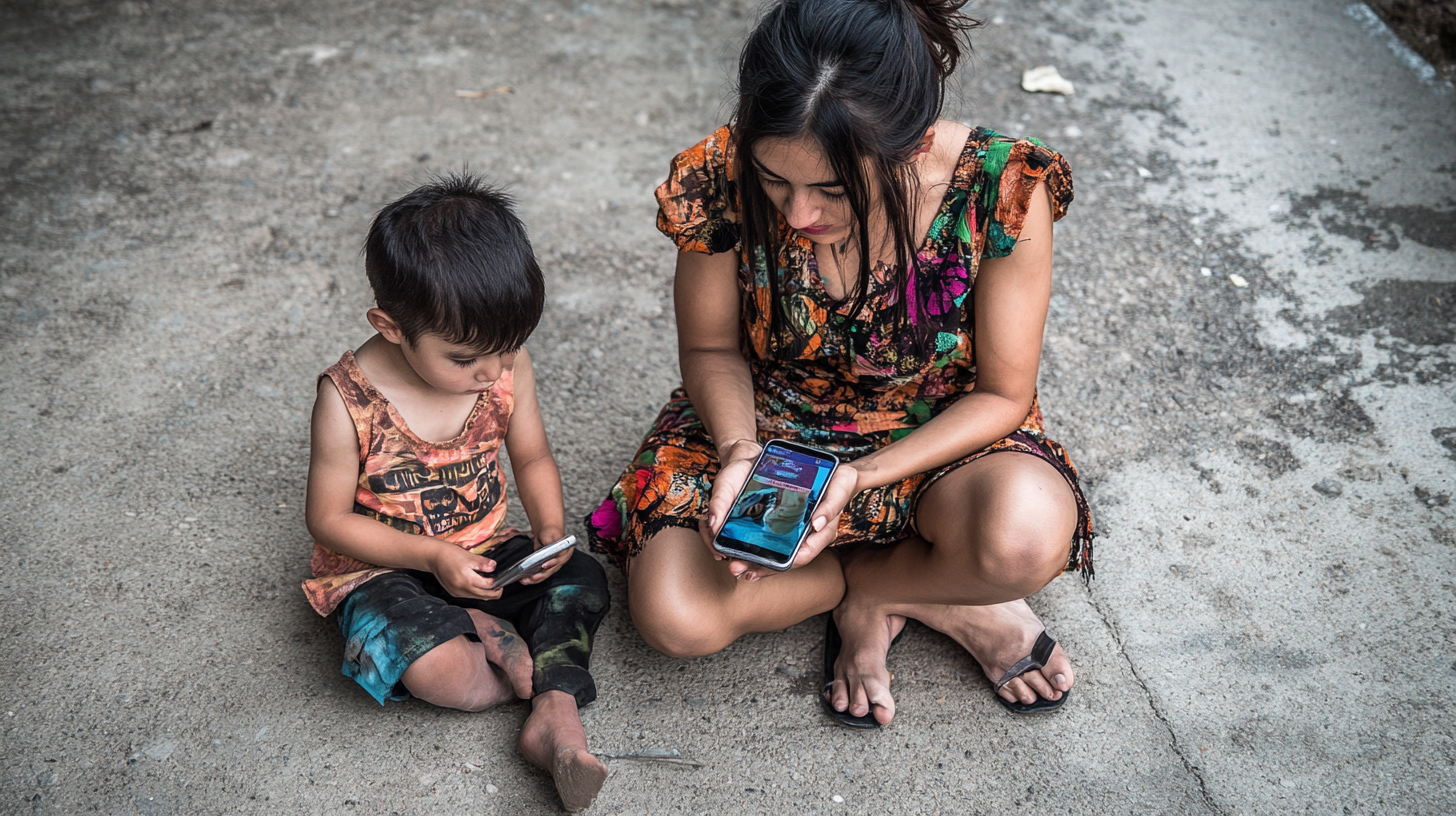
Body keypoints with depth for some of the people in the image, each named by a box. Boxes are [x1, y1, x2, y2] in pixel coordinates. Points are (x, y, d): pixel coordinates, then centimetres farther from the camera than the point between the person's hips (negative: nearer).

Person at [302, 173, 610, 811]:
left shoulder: (506, 365, -11)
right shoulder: (348, 401, -22)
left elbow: (532, 457, 5)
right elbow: (328, 518, -13)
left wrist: (551, 529, -14)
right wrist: (431, 555, -24)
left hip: (482, 549, 5)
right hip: (382, 568, -4)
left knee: (582, 580, -14)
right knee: (435, 666, -31)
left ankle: (556, 713, -16)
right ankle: (487, 636, -3)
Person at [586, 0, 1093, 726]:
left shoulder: (1001, 190, -27)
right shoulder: (722, 182, -24)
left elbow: (1002, 394, -15)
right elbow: (712, 348, -5)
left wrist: (863, 477, -28)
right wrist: (738, 452, -25)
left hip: (937, 437, -1)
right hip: (768, 427, 2)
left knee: (1027, 537, -35)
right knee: (673, 617, -21)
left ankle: (862, 587, -2)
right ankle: (935, 595, -2)